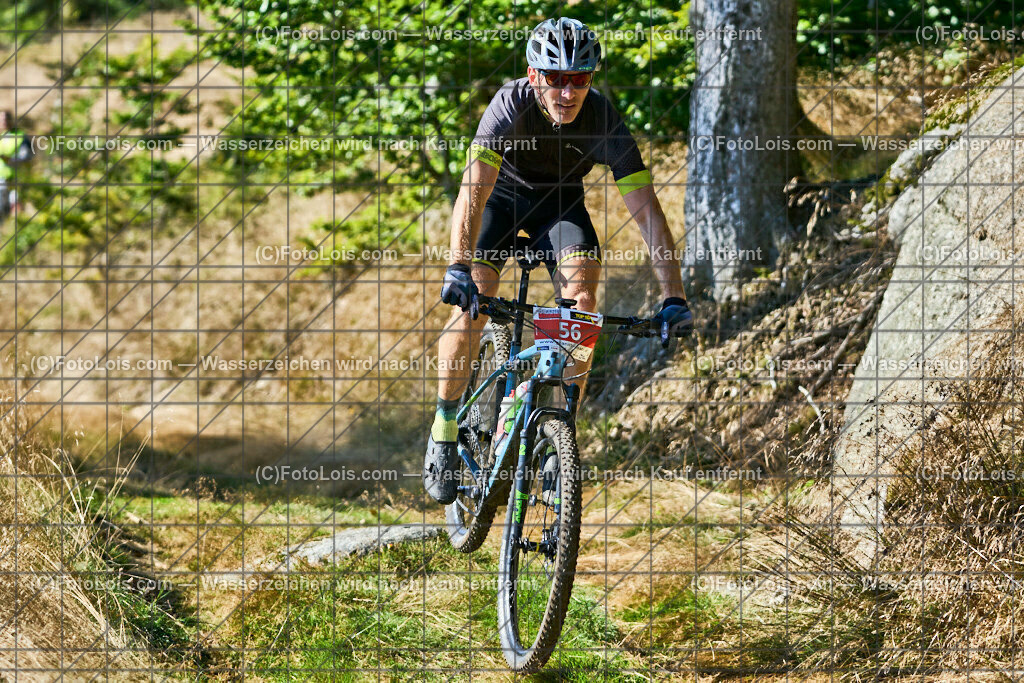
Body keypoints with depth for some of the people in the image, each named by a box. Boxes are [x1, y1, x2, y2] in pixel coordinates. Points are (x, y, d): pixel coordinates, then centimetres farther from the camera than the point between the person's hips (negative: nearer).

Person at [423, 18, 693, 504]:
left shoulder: (603, 121, -30)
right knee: (469, 308, -20)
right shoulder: (511, 104, -34)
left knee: (581, 302, -23)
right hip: (501, 196, -1)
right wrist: (458, 268, -58)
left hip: (559, 202, 1)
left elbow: (646, 210, -30)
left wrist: (673, 297, -38)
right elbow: (473, 190, -44)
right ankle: (444, 433, 0)